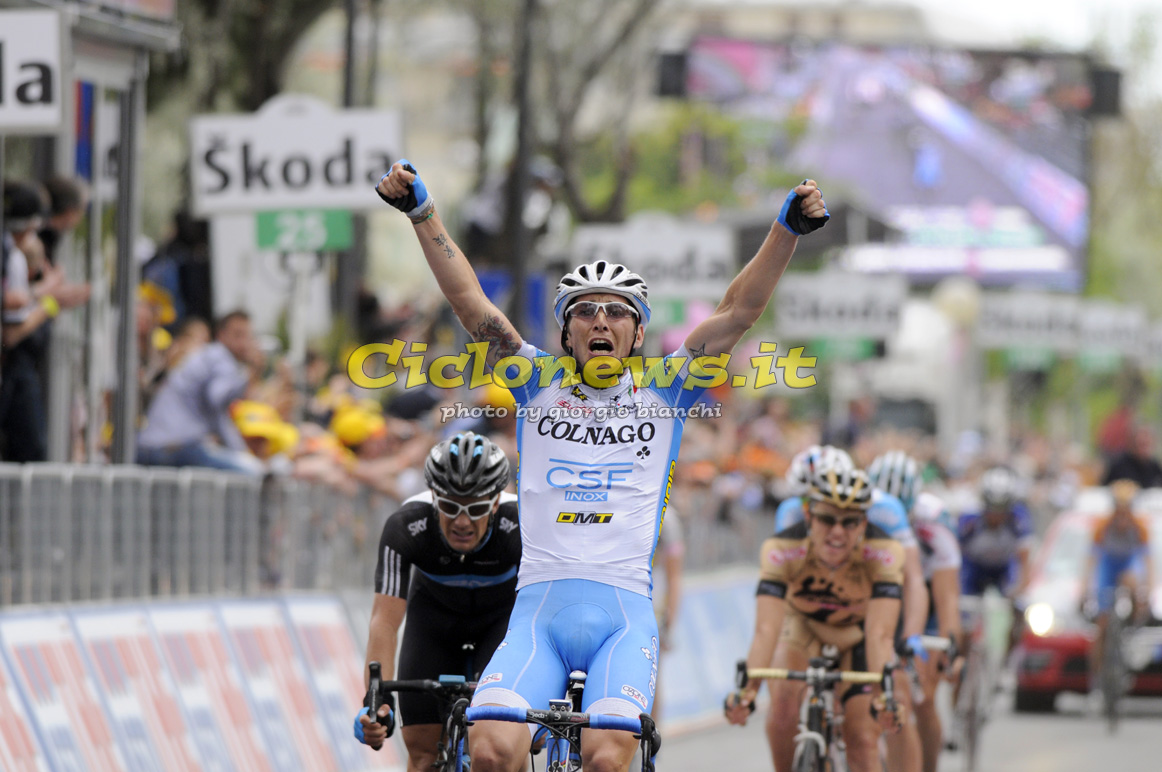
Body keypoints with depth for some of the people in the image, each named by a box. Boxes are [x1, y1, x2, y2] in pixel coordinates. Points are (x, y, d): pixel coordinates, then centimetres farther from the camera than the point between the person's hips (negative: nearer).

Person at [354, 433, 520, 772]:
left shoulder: (519, 526, -36)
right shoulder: (405, 527, -34)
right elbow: (385, 620, -38)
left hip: (503, 613, -1)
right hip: (436, 612, 1)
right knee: (422, 743, -5)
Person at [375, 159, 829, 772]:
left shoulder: (661, 393, 13)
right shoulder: (539, 386, 14)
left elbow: (739, 311, 5)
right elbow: (468, 300, 7)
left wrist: (788, 230, -7)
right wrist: (422, 213, -3)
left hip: (624, 612, -1)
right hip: (538, 609, 1)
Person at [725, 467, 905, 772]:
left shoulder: (884, 552, -34)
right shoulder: (781, 549, -34)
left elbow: (879, 634, -41)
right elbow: (766, 629, -41)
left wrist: (882, 698, -55)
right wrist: (747, 691, -55)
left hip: (857, 634, 0)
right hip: (803, 625, 0)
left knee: (862, 740, -10)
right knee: (783, 711, -25)